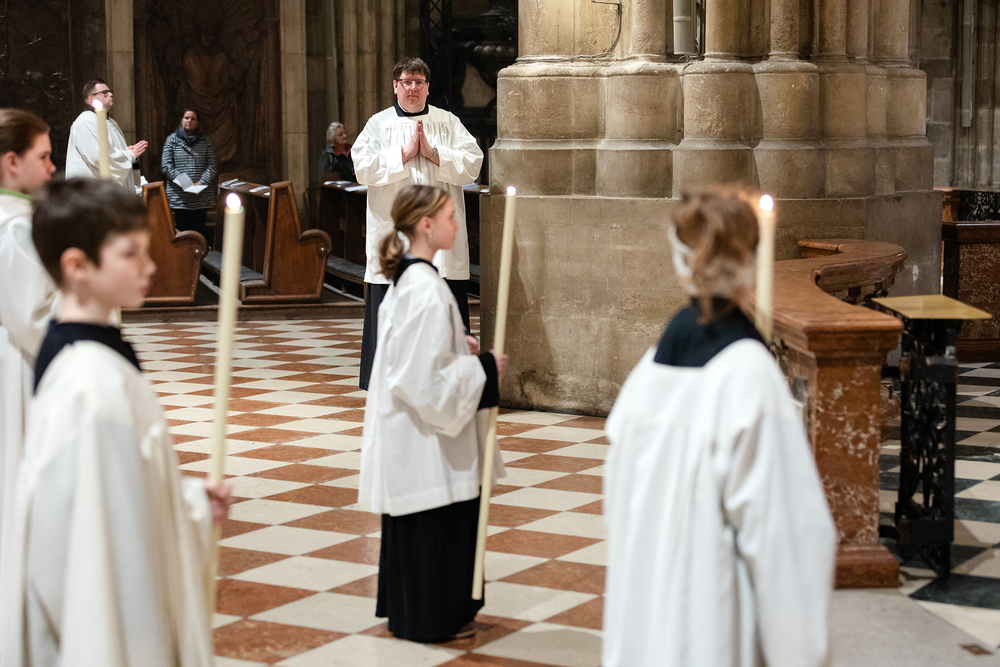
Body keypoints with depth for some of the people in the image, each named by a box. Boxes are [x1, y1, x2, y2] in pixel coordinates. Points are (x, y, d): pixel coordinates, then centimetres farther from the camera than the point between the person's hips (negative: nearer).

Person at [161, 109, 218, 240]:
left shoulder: (205, 141, 10)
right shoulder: (172, 140, 7)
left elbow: (212, 165, 5)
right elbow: (166, 165, 0)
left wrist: (203, 182, -12)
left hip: (201, 196, 1)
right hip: (179, 195, -1)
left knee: (200, 230, 0)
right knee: (182, 229, -2)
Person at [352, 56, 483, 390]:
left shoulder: (449, 123, 10)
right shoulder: (378, 124, 9)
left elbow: (472, 163, -1)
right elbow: (363, 167, -5)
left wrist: (432, 153, -9)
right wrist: (404, 153, -8)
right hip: (394, 231, 0)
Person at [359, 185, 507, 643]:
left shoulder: (405, 279, 6)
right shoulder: (426, 289, -24)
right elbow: (428, 379, -26)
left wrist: (460, 348, 10)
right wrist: (483, 368, -15)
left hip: (408, 426, 10)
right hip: (426, 436, -10)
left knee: (414, 527, 20)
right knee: (434, 525, 4)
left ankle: (407, 607, 32)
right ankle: (431, 618, 16)